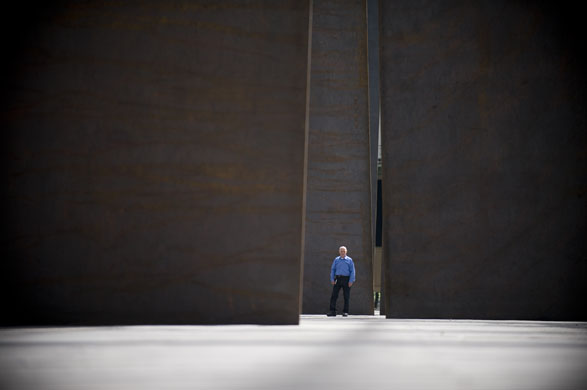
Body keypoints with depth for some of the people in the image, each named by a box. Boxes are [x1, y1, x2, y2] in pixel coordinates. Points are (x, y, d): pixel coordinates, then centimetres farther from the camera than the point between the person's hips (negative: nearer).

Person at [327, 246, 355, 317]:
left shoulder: (349, 260, 3)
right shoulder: (336, 260, 10)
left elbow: (352, 271, -1)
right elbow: (332, 269, 12)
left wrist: (351, 281, -9)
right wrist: (332, 279, 2)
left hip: (346, 279, -2)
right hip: (337, 279, 2)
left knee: (346, 296, 2)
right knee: (334, 295, -5)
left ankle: (345, 312, 9)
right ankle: (332, 311, -4)